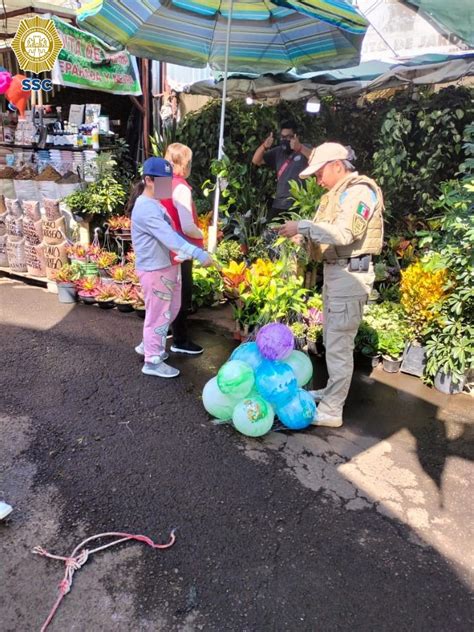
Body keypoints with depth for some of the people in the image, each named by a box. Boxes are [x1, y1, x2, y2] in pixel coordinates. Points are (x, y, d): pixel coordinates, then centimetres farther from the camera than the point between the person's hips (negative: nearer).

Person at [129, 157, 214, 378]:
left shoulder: (154, 204, 12)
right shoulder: (146, 208, -22)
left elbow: (168, 234, 11)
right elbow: (169, 237, -31)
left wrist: (186, 253, -1)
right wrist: (199, 253, -36)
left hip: (166, 266, 10)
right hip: (154, 270, -10)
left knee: (170, 310, 22)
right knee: (159, 314, 2)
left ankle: (148, 345, 39)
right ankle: (153, 361, 18)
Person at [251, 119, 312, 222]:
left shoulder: (304, 150, 0)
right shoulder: (278, 152, 14)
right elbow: (256, 161, 9)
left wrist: (300, 148, -37)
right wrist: (264, 146, -12)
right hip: (279, 204, 5)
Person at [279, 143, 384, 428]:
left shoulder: (360, 191, -12)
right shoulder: (338, 193, 18)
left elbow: (344, 233, -25)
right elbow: (330, 233, 12)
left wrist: (304, 226, -22)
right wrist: (303, 232, -5)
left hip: (350, 274, -10)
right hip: (335, 271, 10)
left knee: (339, 345, -6)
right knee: (332, 339, 19)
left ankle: (331, 411, 1)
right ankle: (332, 390, 34)